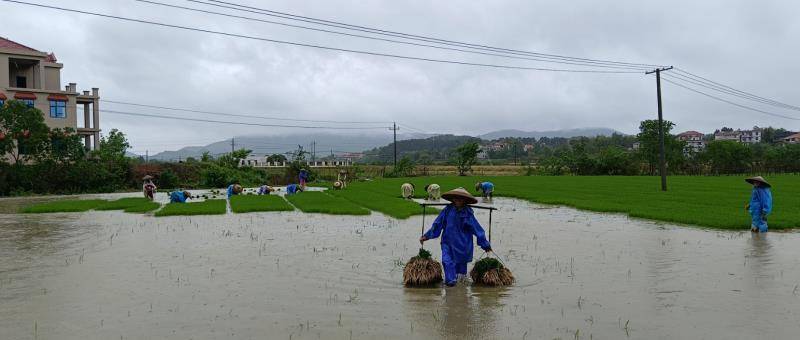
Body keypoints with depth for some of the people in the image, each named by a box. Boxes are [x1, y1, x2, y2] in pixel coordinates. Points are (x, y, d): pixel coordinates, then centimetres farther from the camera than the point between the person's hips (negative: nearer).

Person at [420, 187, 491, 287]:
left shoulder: (467, 213, -4)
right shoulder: (447, 210, -3)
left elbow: (477, 229, -2)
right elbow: (437, 224, 5)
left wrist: (485, 244, -1)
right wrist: (426, 236, 4)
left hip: (463, 244, 0)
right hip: (448, 242, 0)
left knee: (461, 262, 10)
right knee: (447, 261, -17)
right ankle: (451, 281, -12)